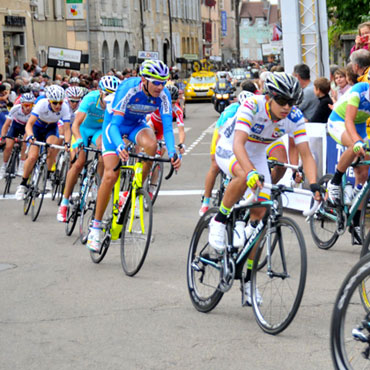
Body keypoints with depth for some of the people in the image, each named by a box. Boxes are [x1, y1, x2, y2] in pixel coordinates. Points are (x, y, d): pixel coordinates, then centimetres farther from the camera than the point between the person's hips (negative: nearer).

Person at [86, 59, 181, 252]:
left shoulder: (163, 95, -23)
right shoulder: (128, 89, -34)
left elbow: (167, 127, -23)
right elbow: (115, 124, -37)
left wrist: (172, 153, -40)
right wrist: (120, 146, -56)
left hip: (137, 124, 3)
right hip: (115, 123, -3)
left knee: (151, 144, -32)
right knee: (110, 175, -15)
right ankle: (96, 227, -3)